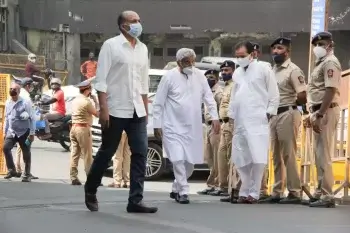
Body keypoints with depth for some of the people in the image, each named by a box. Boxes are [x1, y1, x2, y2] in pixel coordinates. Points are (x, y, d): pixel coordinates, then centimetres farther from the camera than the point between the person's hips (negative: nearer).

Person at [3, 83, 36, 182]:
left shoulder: (25, 102, -12)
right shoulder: (8, 103, 5)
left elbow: (32, 118, -10)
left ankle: (26, 175, 13)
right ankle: (11, 170, -4)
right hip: (12, 132, 4)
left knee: (26, 154, 1)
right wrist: (5, 132, 13)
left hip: (24, 132, -4)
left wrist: (32, 133, -13)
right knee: (5, 148, -15)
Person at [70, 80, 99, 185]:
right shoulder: (86, 101, -13)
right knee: (87, 155, -4)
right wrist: (96, 101, 4)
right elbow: (97, 114, -6)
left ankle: (73, 178, 4)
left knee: (74, 154, 6)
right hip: (83, 129, -8)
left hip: (74, 127, 8)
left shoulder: (75, 100, 13)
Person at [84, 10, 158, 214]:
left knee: (141, 153, -3)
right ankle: (91, 191, 26)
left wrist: (146, 109, 14)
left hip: (137, 111, 5)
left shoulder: (143, 48, 12)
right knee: (106, 152, 6)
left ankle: (136, 200, 0)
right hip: (116, 110, -5)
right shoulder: (111, 45, -4)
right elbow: (101, 79, -8)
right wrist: (103, 108, -15)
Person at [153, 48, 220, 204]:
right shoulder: (169, 77, -8)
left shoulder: (199, 76, 4)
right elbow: (158, 103, -5)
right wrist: (157, 125, -8)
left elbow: (209, 97, 9)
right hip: (173, 127, -4)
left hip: (193, 127, 5)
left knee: (190, 162, 9)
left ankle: (176, 189, 28)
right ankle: (183, 192, -2)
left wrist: (214, 117, -2)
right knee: (178, 159, -14)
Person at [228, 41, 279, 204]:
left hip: (258, 122, -5)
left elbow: (274, 94, -1)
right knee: (240, 160, 5)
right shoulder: (237, 73, 16)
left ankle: (254, 193, -3)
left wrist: (269, 113, -6)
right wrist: (231, 116, 14)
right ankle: (244, 192, 14)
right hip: (240, 122, 6)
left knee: (258, 158, -10)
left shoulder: (263, 70, 0)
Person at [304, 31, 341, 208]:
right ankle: (321, 191, 20)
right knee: (319, 154, 13)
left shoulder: (330, 62, -10)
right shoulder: (321, 63, 20)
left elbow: (331, 90, -20)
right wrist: (312, 114, 19)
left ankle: (327, 196, -12)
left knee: (324, 154, -11)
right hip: (319, 111, 10)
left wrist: (319, 115, -24)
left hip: (326, 111, -10)